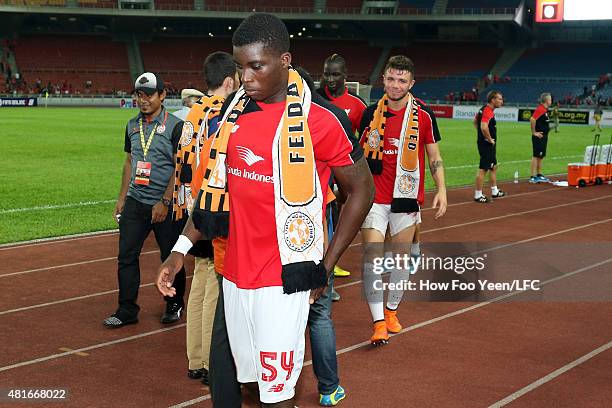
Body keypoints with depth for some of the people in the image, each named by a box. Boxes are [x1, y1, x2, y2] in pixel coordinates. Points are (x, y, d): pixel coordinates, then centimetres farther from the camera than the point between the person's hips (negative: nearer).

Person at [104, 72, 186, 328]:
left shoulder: (174, 126, -8)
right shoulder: (133, 125, 12)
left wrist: (164, 202, -16)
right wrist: (122, 198, 13)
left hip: (165, 204, -5)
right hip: (135, 201, 6)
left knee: (171, 257, 5)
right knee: (126, 256, 3)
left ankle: (174, 305, 23)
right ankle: (127, 311, 10)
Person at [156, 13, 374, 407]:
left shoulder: (320, 119, -12)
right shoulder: (234, 110, 6)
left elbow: (362, 190, -3)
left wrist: (326, 266, -4)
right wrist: (181, 249, 8)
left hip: (283, 279, -6)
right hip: (235, 273, 6)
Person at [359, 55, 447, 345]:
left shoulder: (422, 116, -2)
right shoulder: (371, 113, 3)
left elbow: (433, 155, 5)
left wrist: (441, 190, -5)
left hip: (406, 197, 0)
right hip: (374, 198, 0)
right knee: (372, 257, -10)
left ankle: (391, 311, 29)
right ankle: (378, 322, -6)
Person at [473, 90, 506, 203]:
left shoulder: (484, 109, 11)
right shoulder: (488, 111, -21)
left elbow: (475, 120, 24)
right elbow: (484, 127, -35)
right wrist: (489, 139, -21)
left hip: (489, 145, 11)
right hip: (486, 145, -11)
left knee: (494, 167, 20)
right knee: (483, 169, -5)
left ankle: (494, 191, 31)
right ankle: (478, 195, 1)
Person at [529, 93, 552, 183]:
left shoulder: (545, 110, 13)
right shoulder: (540, 109, -16)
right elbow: (532, 119, -26)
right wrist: (534, 132, -20)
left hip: (544, 136, 10)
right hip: (539, 137, -10)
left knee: (541, 156, 14)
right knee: (536, 156, -6)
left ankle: (539, 175, 22)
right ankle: (533, 177, -4)